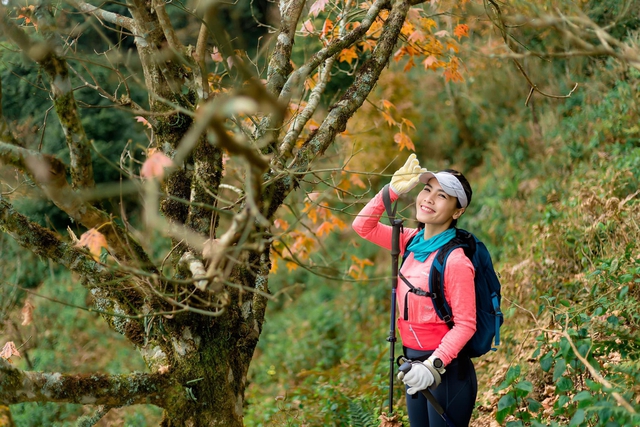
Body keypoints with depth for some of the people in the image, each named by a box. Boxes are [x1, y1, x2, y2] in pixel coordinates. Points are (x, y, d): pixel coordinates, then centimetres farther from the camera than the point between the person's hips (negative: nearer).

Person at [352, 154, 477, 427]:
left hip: (447, 370, -7)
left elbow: (464, 325, -18)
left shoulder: (455, 260, -18)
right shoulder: (413, 241, 3)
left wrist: (434, 365, -28)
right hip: (417, 364, 7)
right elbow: (363, 226, 8)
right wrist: (393, 190, -4)